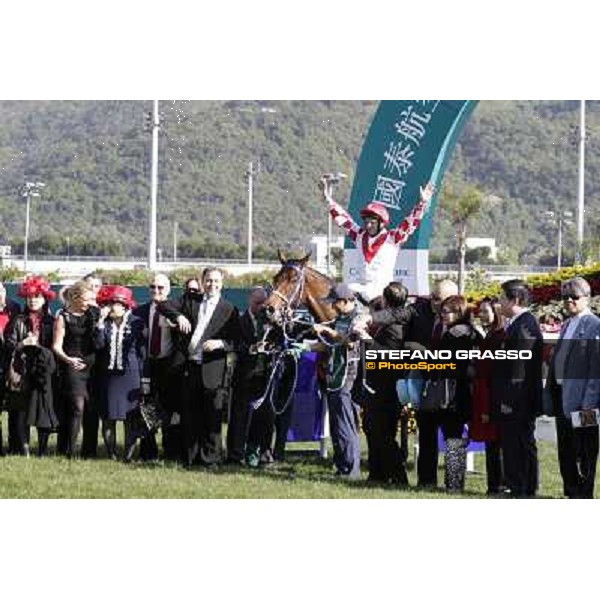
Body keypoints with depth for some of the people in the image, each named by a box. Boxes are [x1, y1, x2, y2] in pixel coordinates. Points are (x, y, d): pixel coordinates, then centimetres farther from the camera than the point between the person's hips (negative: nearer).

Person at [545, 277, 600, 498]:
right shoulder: (567, 325, 16)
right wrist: (549, 393, 15)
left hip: (582, 399, -9)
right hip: (563, 396, 9)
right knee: (565, 451, 13)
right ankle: (572, 493, 21)